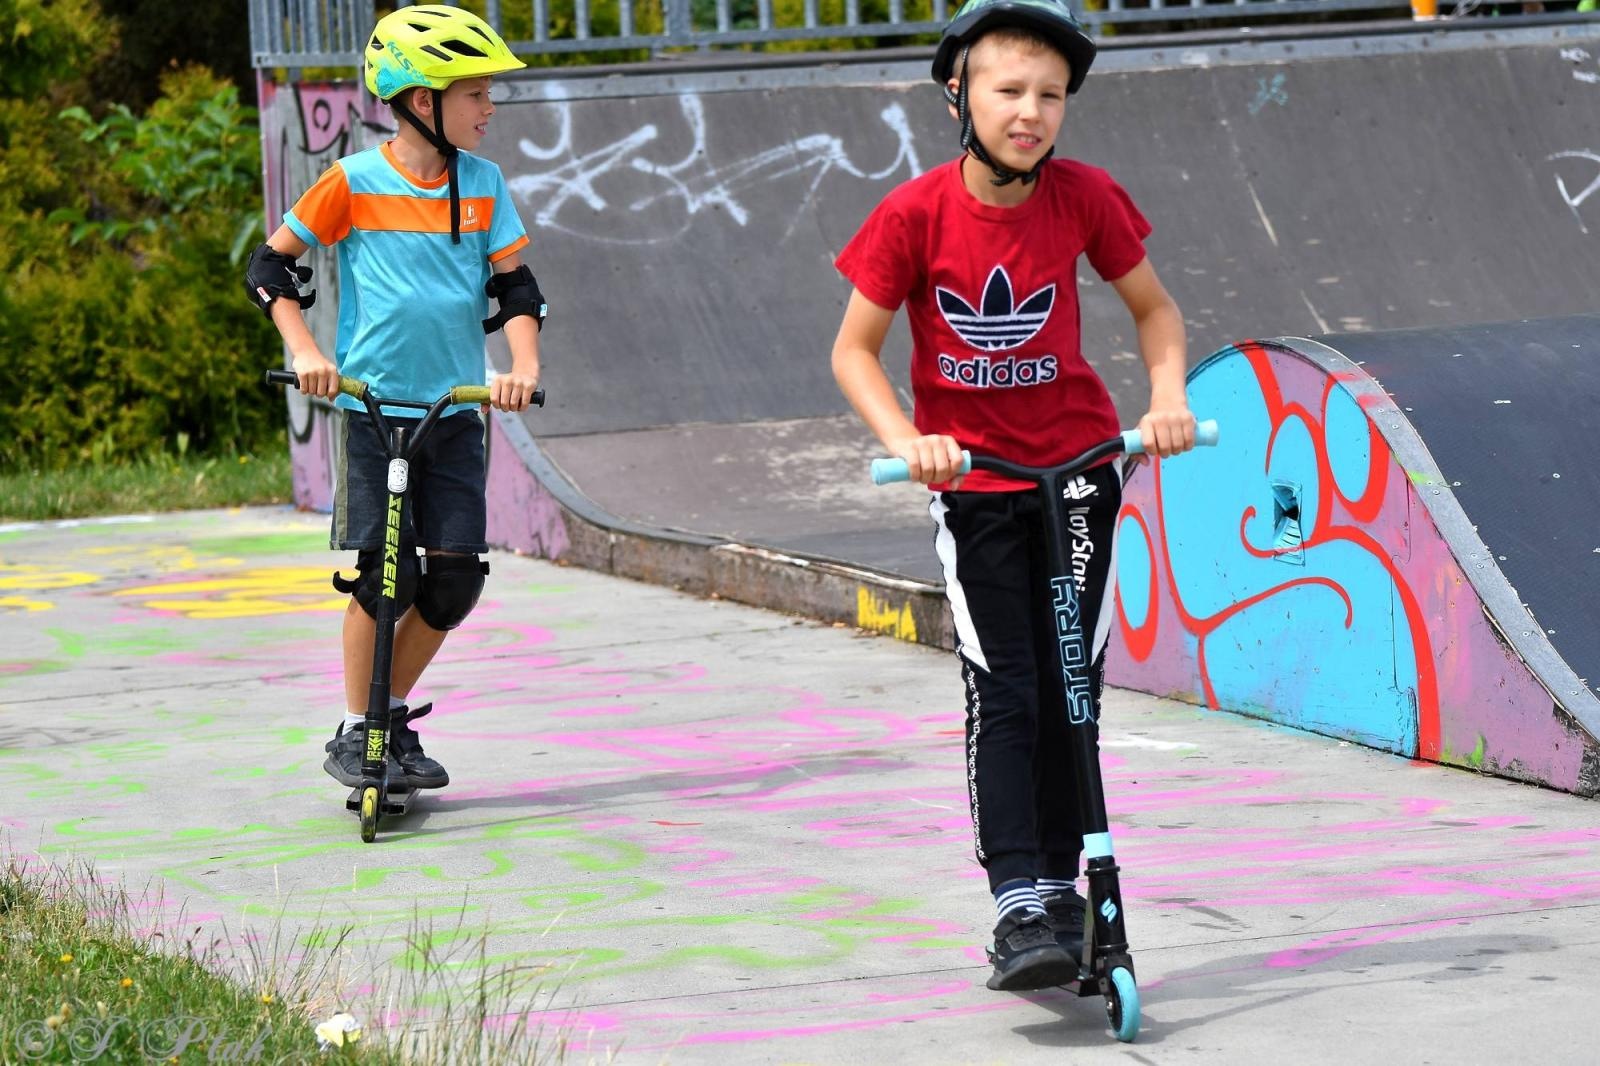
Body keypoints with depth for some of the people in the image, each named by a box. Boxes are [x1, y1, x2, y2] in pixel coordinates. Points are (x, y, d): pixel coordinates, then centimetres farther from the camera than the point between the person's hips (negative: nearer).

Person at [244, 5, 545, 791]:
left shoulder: (482, 184, 4)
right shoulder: (354, 182, -7)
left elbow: (513, 284, 4)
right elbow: (271, 267, 0)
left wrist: (523, 364, -13)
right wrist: (305, 351, -13)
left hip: (455, 410, 4)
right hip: (373, 407, -4)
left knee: (456, 575, -1)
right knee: (384, 573, -9)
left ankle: (395, 719, 17)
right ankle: (353, 733, 6)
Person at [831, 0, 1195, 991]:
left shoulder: (1084, 197, -9)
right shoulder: (915, 214, -14)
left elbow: (1154, 306, 6)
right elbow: (855, 350, -7)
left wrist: (1168, 396, -11)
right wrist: (906, 442, -22)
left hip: (1079, 463, 2)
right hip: (973, 478, -2)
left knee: (1070, 685, 3)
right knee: (1004, 693, -9)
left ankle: (1060, 884, 16)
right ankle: (1020, 907, -12)